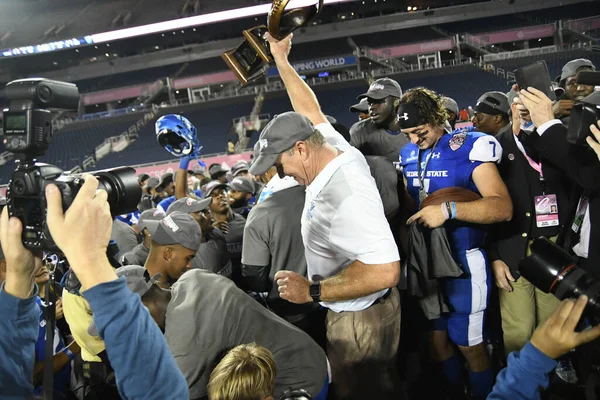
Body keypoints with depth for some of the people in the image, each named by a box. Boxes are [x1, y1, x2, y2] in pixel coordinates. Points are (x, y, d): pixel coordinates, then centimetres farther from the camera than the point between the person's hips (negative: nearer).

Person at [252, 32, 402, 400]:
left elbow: (384, 270, -37)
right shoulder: (339, 151, -4)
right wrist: (281, 61, 23)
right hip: (369, 309, 9)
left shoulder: (343, 192, -31)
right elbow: (310, 114, 16)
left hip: (359, 318, -9)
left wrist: (312, 291, -29)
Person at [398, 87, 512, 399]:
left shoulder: (469, 147, -14)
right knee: (435, 338, 16)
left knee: (469, 344, 6)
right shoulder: (407, 154, 7)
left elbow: (503, 207, -23)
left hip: (462, 259, -6)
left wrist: (449, 210, -34)